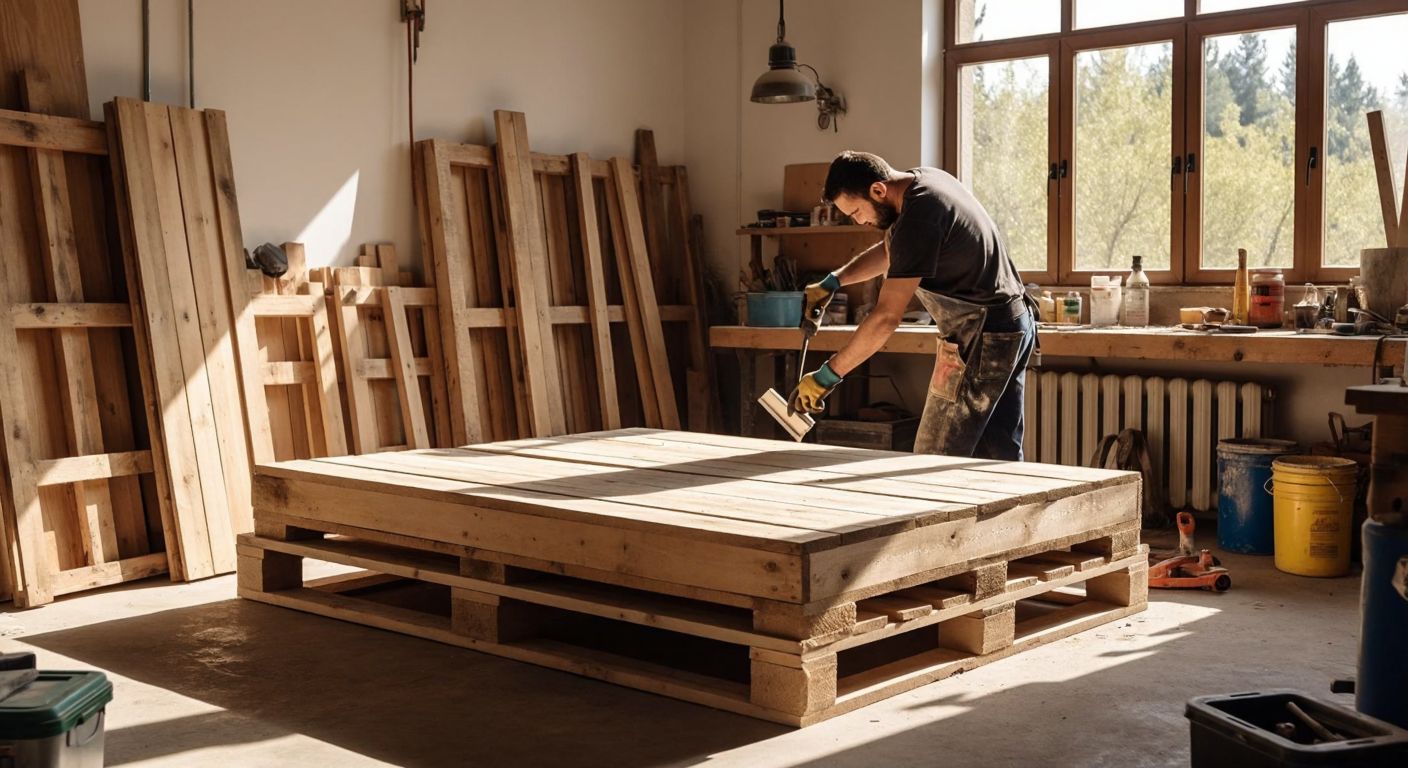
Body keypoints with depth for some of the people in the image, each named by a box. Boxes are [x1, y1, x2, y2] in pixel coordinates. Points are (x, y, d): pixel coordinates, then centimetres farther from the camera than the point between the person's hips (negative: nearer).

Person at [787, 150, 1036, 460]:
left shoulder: (918, 219, -24)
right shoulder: (926, 179, 6)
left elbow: (886, 317, -25)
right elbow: (889, 250, 23)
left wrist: (826, 376, -20)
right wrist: (831, 283, 12)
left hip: (980, 339, -10)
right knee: (999, 458, 12)